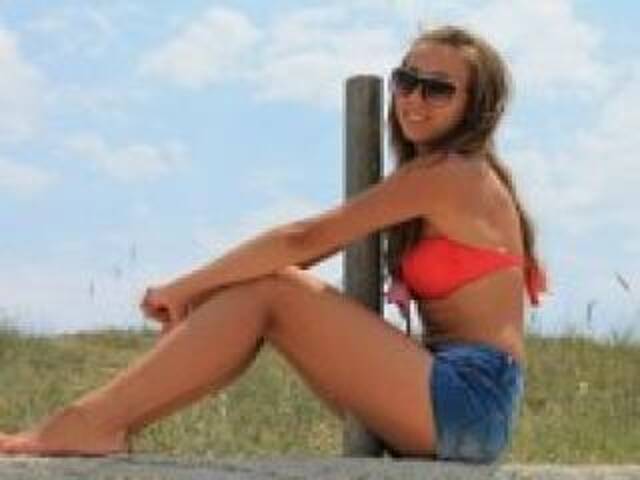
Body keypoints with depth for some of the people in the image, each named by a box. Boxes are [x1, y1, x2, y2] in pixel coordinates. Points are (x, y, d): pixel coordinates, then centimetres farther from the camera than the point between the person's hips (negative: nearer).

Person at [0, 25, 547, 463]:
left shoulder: (448, 174, -10)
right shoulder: (435, 180, 19)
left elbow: (303, 240, -13)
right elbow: (303, 253, 14)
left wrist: (184, 288, -6)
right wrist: (198, 291, 3)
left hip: (471, 401, -9)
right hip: (454, 398, 9)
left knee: (270, 291, -14)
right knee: (258, 285, 2)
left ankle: (93, 423, -16)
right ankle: (108, 426, -4)